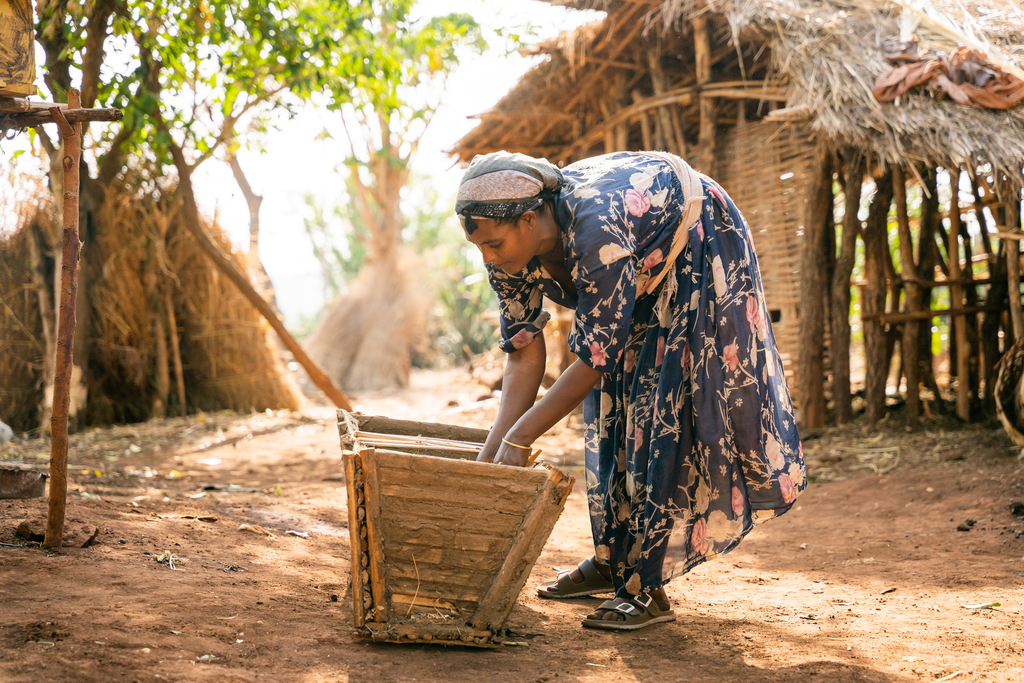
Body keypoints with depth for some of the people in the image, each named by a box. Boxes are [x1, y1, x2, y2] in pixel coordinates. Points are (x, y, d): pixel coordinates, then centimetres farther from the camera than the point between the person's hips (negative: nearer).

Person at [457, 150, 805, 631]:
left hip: (698, 252, -8)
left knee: (665, 410, -13)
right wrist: (492, 452, -20)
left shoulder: (594, 231, -42)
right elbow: (524, 354, -13)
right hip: (640, 268, 8)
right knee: (609, 406, 6)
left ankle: (648, 588, -11)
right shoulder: (507, 254, -19)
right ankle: (611, 560, 18)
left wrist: (519, 439, -31)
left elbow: (594, 359, -35)